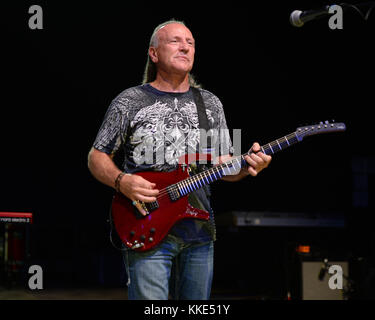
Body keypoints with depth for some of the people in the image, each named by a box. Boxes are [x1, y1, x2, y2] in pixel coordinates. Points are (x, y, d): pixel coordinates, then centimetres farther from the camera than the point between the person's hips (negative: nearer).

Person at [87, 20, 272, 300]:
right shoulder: (129, 102, 1)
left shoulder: (210, 103, 13)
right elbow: (97, 157, 4)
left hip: (199, 231, 4)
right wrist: (122, 182, -15)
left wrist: (246, 165, -10)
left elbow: (222, 163, 12)